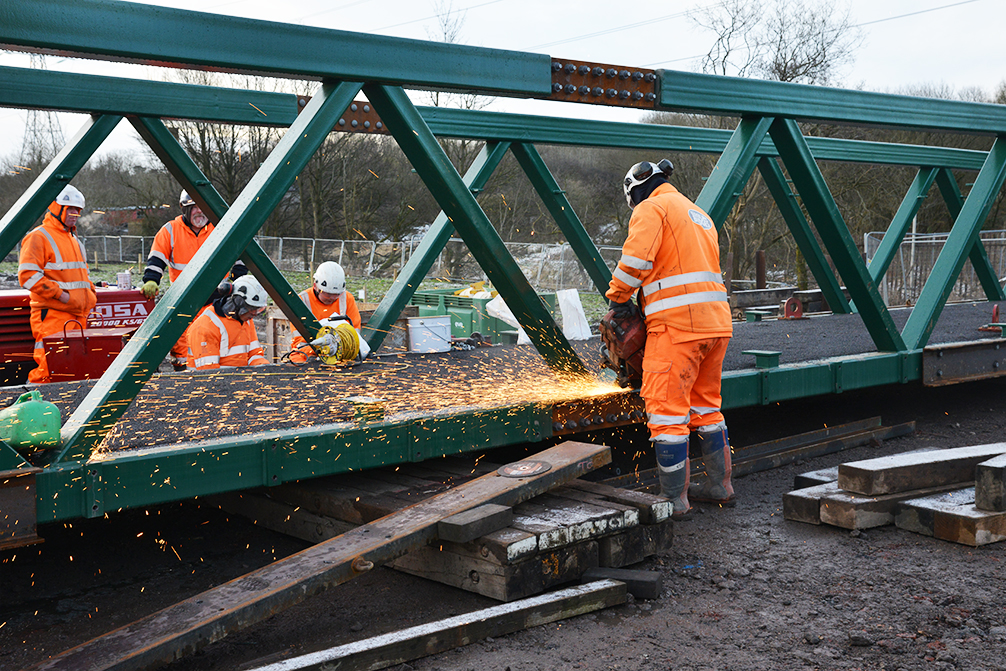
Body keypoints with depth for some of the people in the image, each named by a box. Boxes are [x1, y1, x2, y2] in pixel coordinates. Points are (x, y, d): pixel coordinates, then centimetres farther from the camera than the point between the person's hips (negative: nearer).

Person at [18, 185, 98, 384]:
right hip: (52, 315, -8)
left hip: (78, 315, 9)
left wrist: (90, 293, 14)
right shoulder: (38, 237, -7)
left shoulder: (74, 239, 21)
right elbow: (28, 275, -15)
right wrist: (60, 294, -18)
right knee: (50, 366, -14)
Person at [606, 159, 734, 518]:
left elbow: (635, 259, -16)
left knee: (667, 409, -5)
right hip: (717, 320, 9)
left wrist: (618, 298, 0)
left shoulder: (652, 208, -1)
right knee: (705, 405, 20)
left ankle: (674, 499, -3)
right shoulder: (699, 215, 27)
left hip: (678, 323, -9)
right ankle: (720, 485, 27)